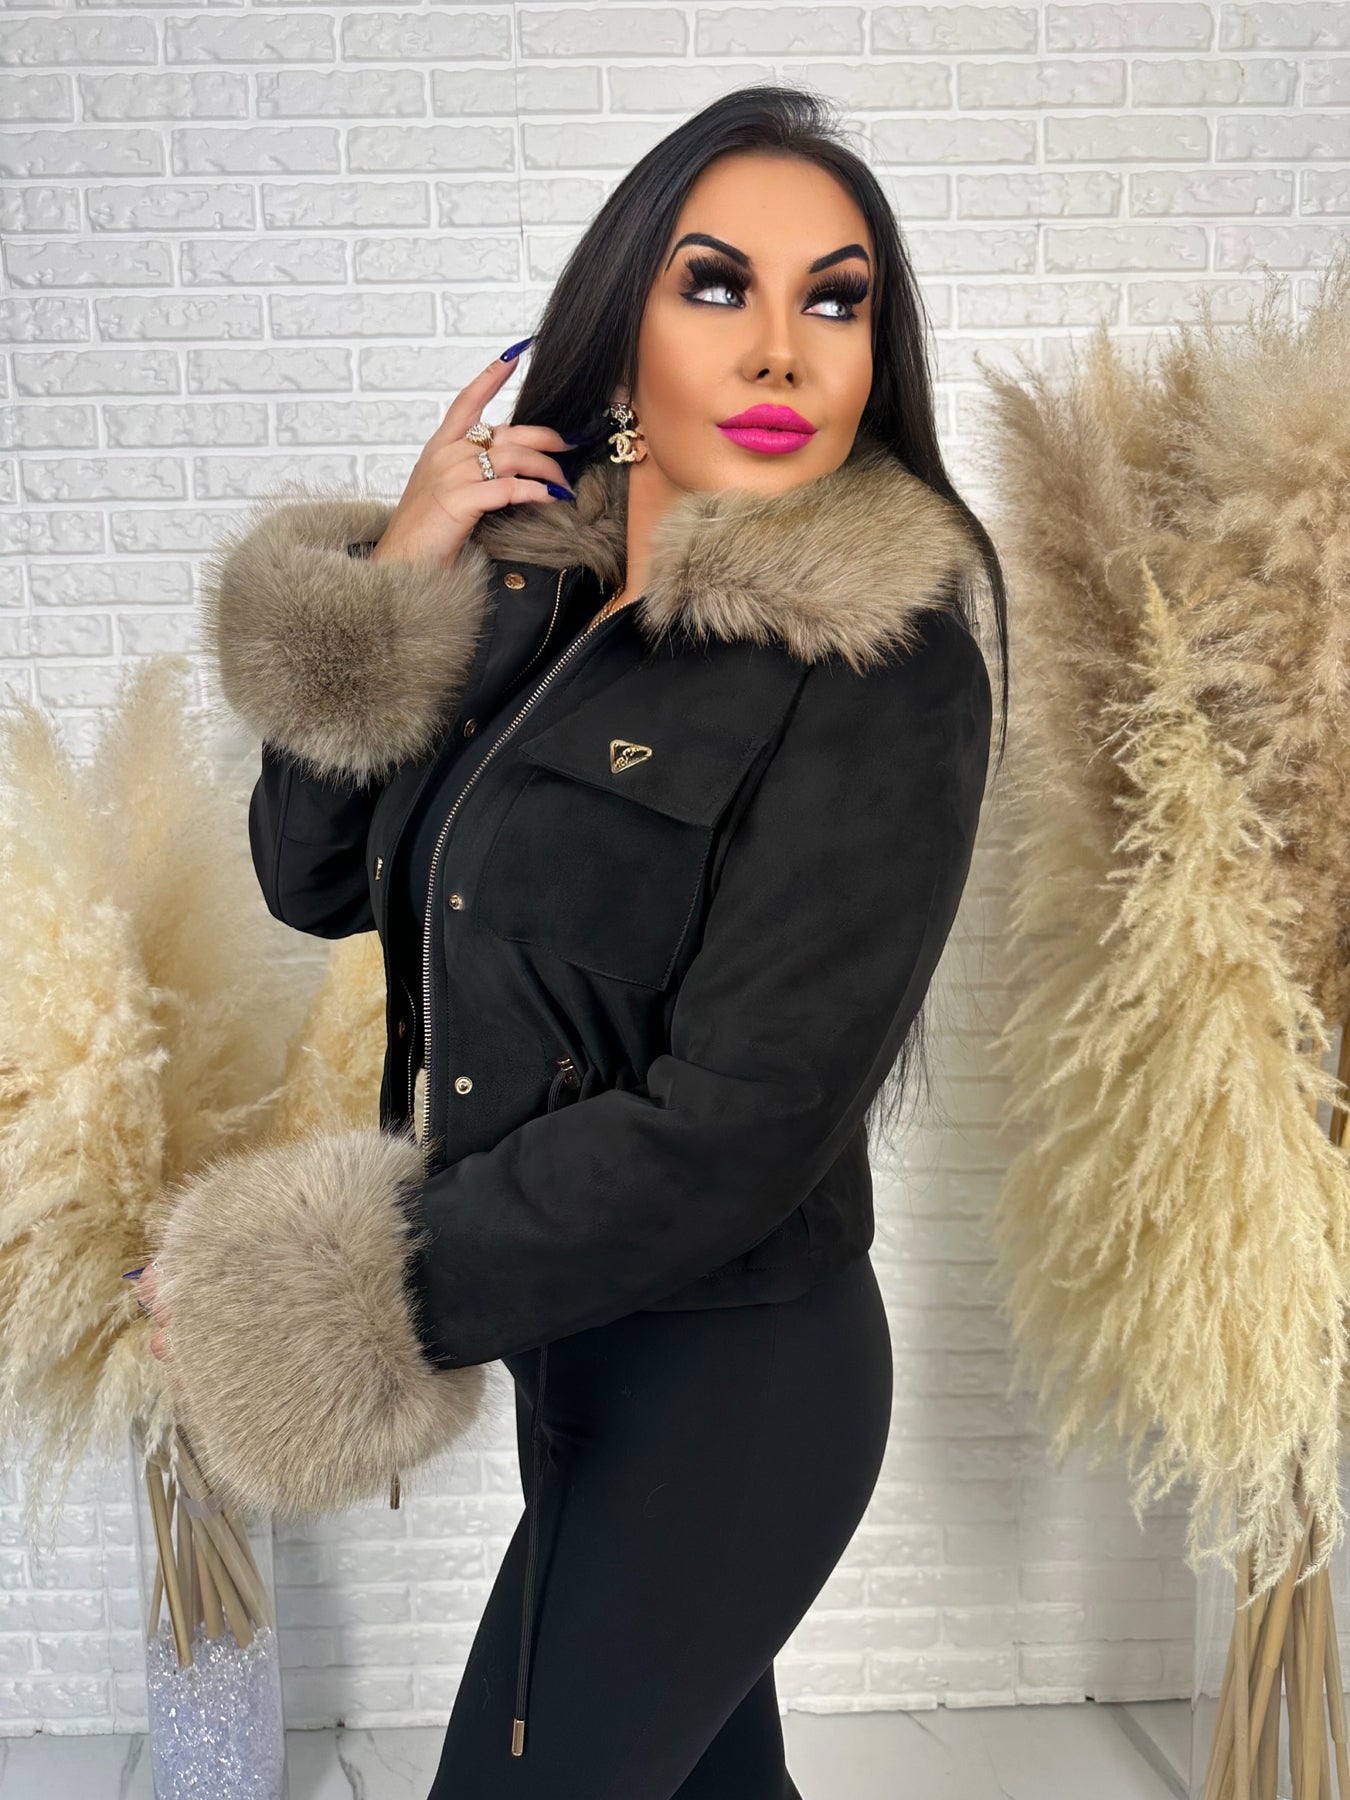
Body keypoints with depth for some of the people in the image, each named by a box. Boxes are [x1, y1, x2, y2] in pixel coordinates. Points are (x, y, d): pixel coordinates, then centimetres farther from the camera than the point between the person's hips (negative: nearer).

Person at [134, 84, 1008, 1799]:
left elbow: (734, 1126, -24)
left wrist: (339, 1299, -18)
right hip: (578, 1341, 6)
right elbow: (312, 875, 3)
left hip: (724, 1378, -6)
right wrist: (391, 579, -10)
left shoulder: (883, 665, -19)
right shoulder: (531, 595, 1)